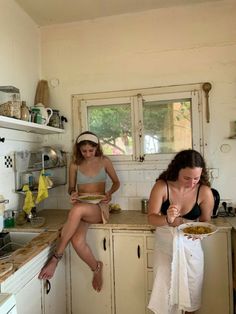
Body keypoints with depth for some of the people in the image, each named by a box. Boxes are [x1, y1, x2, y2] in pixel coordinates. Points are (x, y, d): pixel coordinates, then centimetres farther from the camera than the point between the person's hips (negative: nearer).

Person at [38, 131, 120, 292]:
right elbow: (71, 188, 16)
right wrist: (73, 193, -9)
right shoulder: (75, 164, 6)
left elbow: (116, 182, 14)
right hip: (81, 208, 2)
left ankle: (56, 257, -21)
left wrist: (109, 193, -8)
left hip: (100, 208, -1)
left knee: (77, 209, -38)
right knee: (77, 241, -31)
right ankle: (97, 267, 1)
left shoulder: (104, 161, 5)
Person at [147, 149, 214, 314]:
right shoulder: (162, 186, -20)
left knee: (191, 290, 16)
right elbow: (151, 217, -17)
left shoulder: (205, 192, -16)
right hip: (165, 244, -1)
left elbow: (205, 221, -3)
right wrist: (168, 219, -37)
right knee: (164, 290, 9)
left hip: (190, 246, 1)